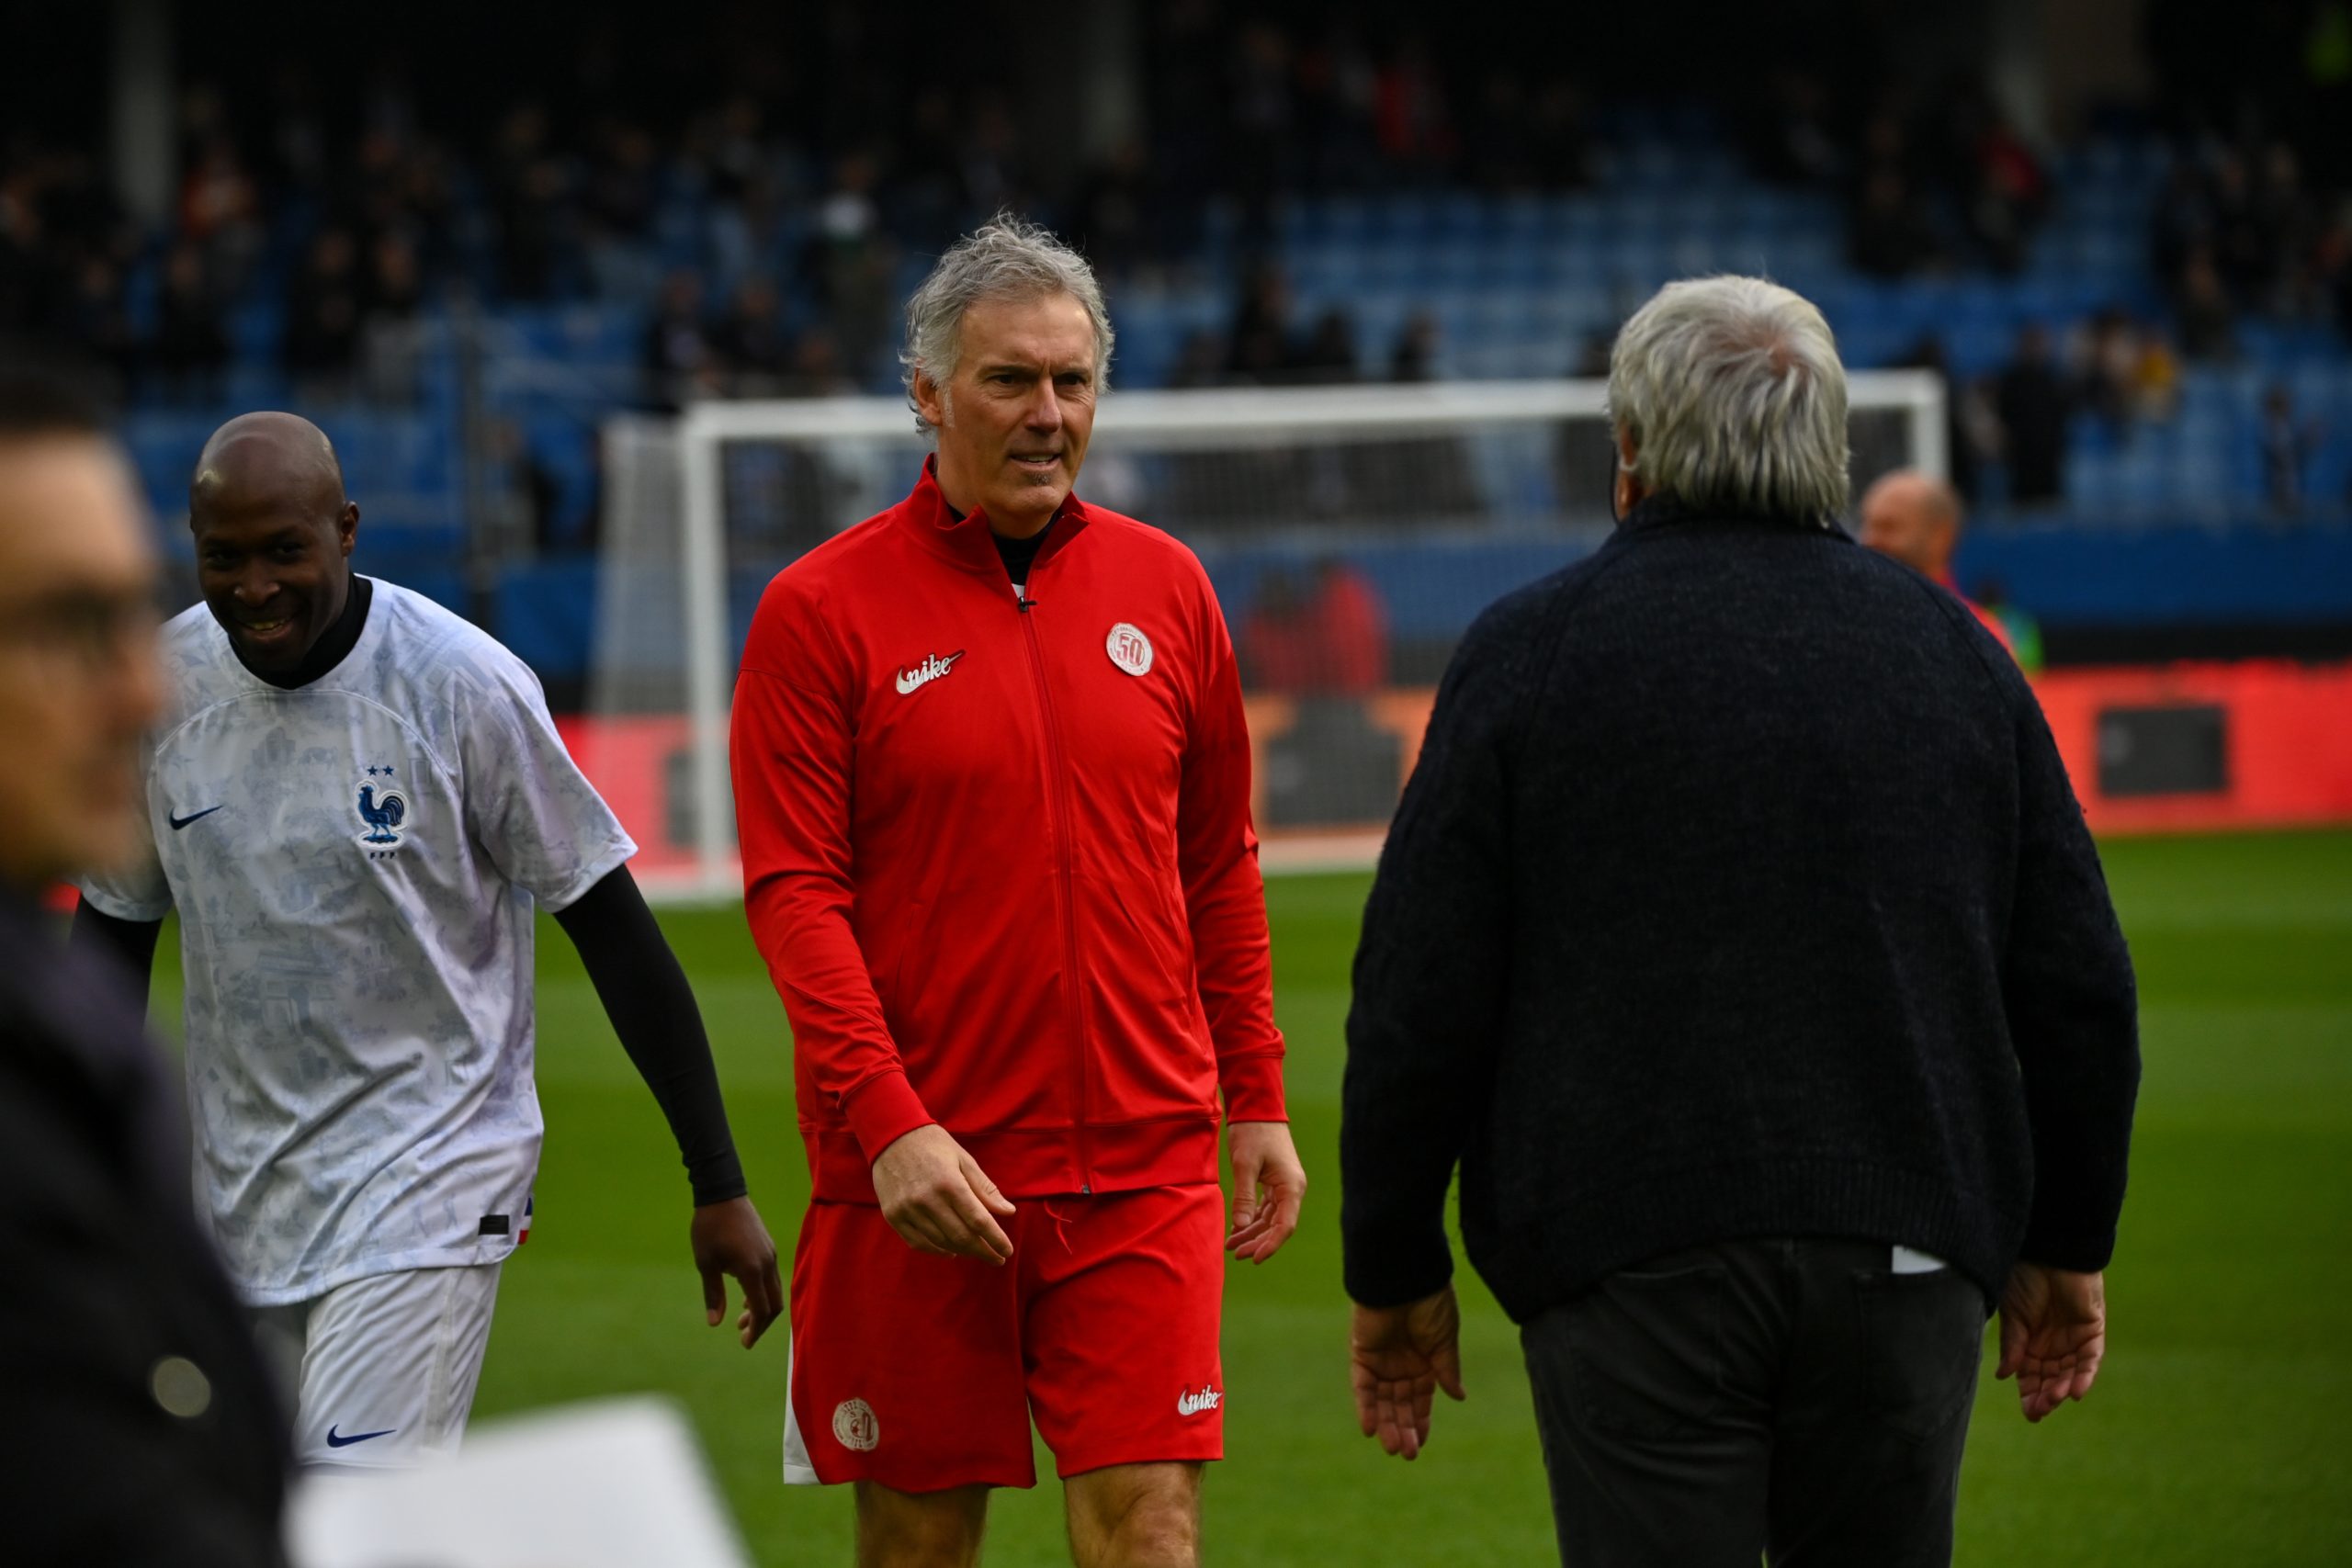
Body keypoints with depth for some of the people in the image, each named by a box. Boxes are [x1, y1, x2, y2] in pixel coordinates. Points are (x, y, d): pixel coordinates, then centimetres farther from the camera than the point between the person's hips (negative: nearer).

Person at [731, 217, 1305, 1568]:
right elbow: (794, 893, -8)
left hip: (1145, 1165, 2)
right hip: (919, 1176, -2)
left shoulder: (1165, 589, 9)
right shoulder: (823, 609, -2)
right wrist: (889, 1126, -17)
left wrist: (1258, 1101, 13)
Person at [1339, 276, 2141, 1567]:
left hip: (1629, 1259, -3)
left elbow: (1418, 1003, -2)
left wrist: (1395, 1270, 8)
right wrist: (2064, 1246, 22)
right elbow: (2078, 986, 12)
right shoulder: (1950, 648, 11)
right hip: (1906, 1258, 3)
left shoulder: (1530, 650, 0)